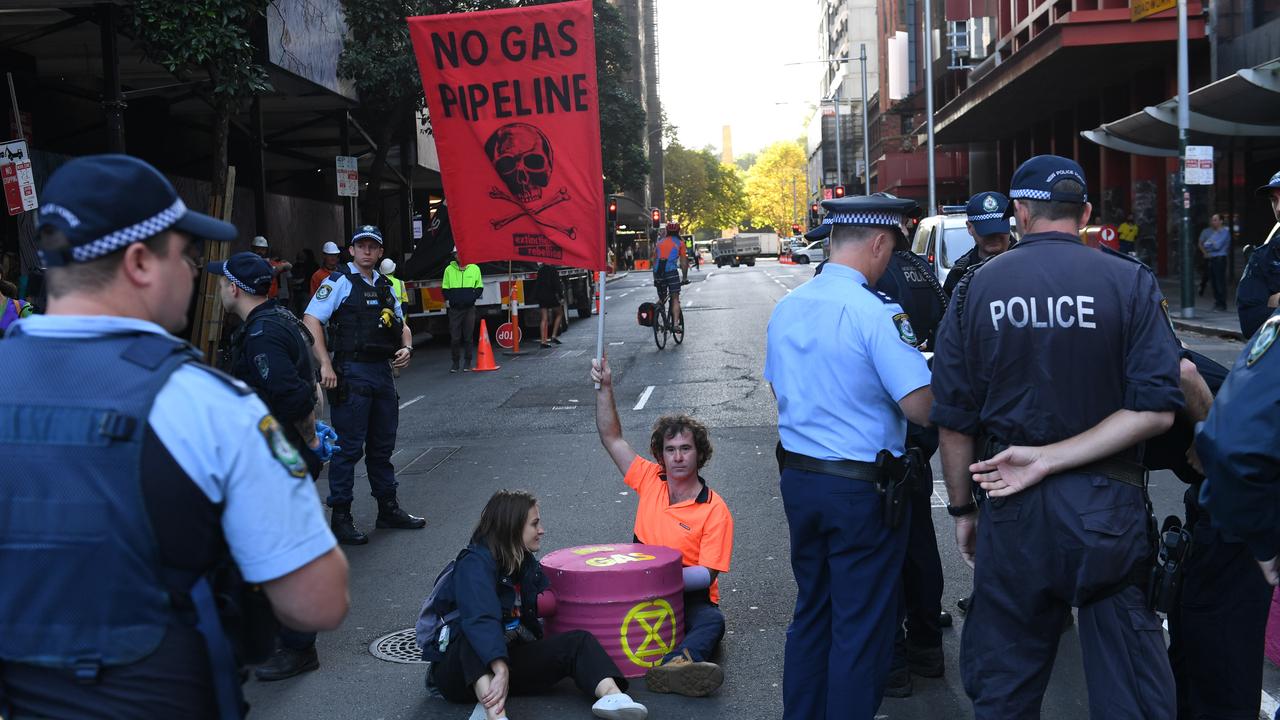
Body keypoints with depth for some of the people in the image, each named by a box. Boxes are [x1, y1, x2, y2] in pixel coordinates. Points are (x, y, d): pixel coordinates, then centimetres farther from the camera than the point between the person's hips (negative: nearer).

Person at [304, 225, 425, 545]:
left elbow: (401, 325, 26)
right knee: (349, 447, -4)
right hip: (351, 373, -7)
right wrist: (326, 365, -20)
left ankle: (388, 509, 27)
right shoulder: (339, 282, -5)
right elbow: (311, 321, -13)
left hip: (382, 372, 7)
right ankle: (340, 518, 3)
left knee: (383, 444, 15)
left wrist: (406, 348, 4)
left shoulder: (384, 286, 16)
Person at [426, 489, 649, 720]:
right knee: (476, 635, -39)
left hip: (511, 657, 7)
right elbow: (480, 620, -35)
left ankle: (612, 695, -40)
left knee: (578, 640, -12)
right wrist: (501, 669, -47)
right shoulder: (474, 564, -17)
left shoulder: (526, 562, 10)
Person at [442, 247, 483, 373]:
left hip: (469, 308, 0)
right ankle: (455, 362, 8)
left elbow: (479, 288, 9)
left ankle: (468, 362, 11)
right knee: (454, 337, -1)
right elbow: (445, 288, 10)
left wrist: (472, 298, -6)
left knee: (468, 337, 3)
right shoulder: (449, 270, 5)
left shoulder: (474, 268, 4)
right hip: (454, 309, 0)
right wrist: (450, 298, -6)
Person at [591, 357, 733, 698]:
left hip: (689, 595, -3)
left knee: (712, 622, -36)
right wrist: (604, 388, -1)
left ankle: (676, 664, -68)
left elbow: (706, 575, -12)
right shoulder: (650, 480, 6)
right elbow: (612, 438, 9)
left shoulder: (715, 510, -8)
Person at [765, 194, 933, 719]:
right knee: (862, 627, 5)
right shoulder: (877, 311, -18)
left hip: (797, 477, 7)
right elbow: (921, 408, -21)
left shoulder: (786, 308, 5)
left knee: (811, 612, 21)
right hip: (862, 485, -7)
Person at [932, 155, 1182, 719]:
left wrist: (962, 509, 12)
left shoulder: (978, 286, -1)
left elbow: (953, 418, 1)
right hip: (1109, 505, -1)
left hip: (1012, 509, 1)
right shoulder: (1131, 282, -3)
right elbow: (1155, 410, -12)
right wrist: (1050, 457, -11)